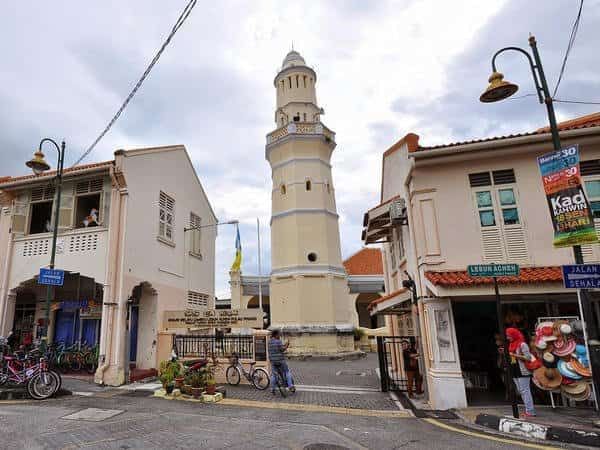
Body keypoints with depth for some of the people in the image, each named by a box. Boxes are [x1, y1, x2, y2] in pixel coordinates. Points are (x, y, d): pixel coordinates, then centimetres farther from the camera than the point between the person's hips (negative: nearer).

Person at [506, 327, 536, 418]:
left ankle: (530, 411, -3)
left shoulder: (522, 344, -12)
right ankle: (528, 410, 17)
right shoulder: (512, 345, 14)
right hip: (515, 371, 9)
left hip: (523, 371, -9)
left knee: (525, 391, -7)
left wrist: (515, 355, -20)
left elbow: (528, 357, -18)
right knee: (521, 391, 11)